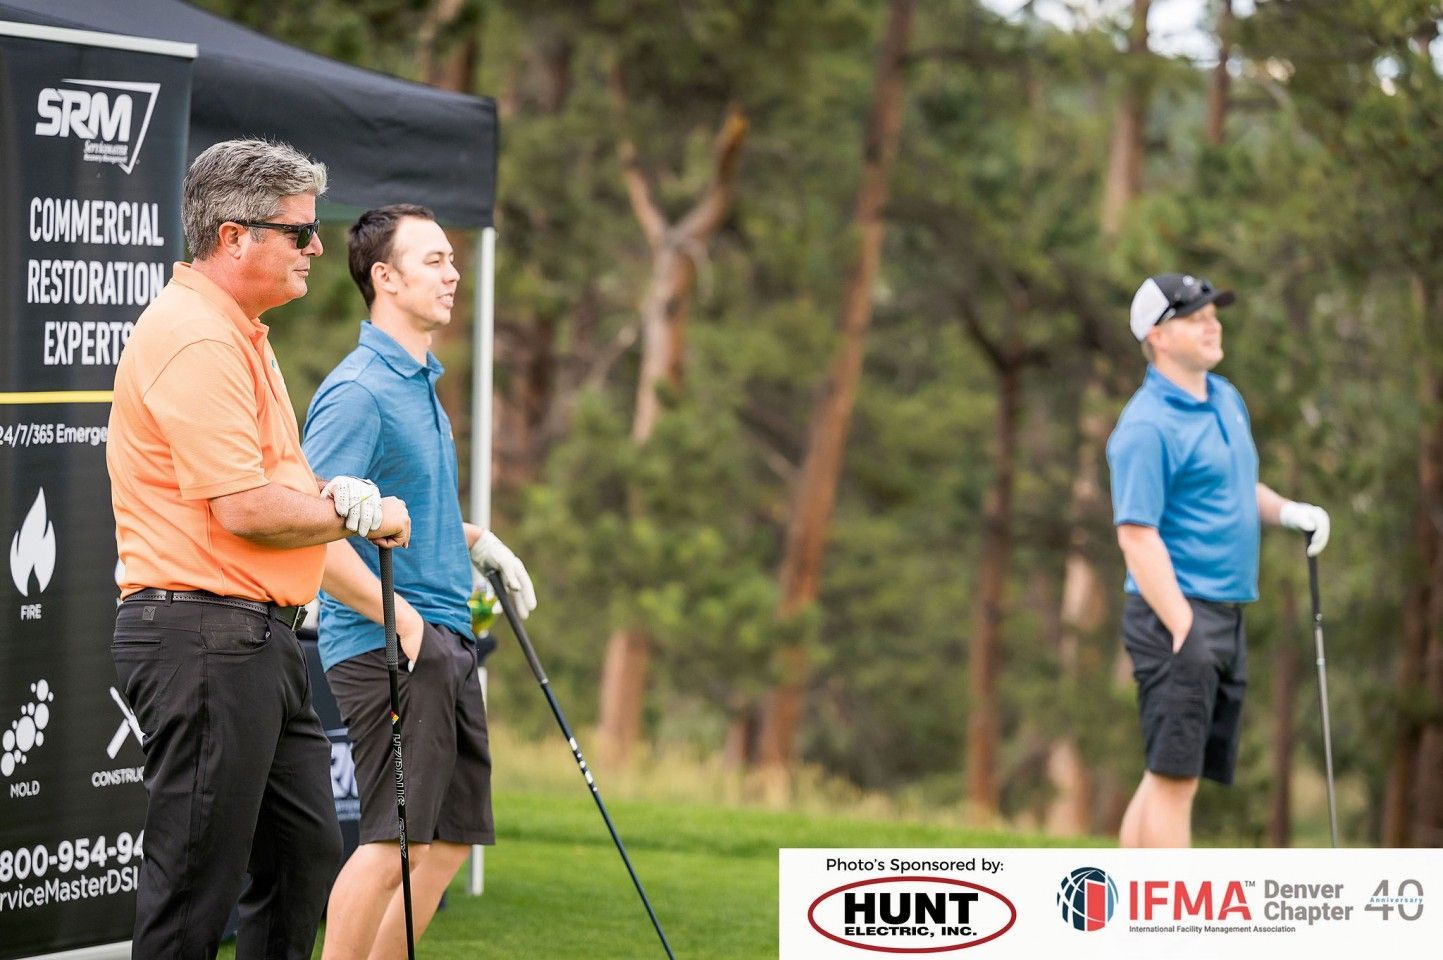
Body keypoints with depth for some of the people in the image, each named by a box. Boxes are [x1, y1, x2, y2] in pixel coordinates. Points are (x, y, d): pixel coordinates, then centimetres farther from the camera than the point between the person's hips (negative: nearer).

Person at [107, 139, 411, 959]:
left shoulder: (239, 333, 19)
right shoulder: (196, 339, -16)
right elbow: (245, 508, -21)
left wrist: (327, 491, 12)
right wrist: (358, 517, -7)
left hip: (261, 635, 11)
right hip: (203, 634, -11)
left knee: (307, 854, 14)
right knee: (196, 879, -8)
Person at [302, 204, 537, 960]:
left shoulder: (421, 383, 17)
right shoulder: (359, 392, -14)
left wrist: (474, 539, 17)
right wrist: (399, 618, -21)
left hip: (446, 643, 10)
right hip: (389, 647, -10)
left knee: (452, 838, 11)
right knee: (395, 840, -12)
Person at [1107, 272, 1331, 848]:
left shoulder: (1227, 399, 15)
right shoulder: (1147, 426, -13)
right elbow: (1137, 537, -18)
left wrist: (1286, 511, 12)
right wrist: (1182, 628, -23)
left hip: (1226, 617, 9)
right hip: (1175, 612, -9)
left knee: (1169, 775, 11)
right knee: (1174, 777, -9)